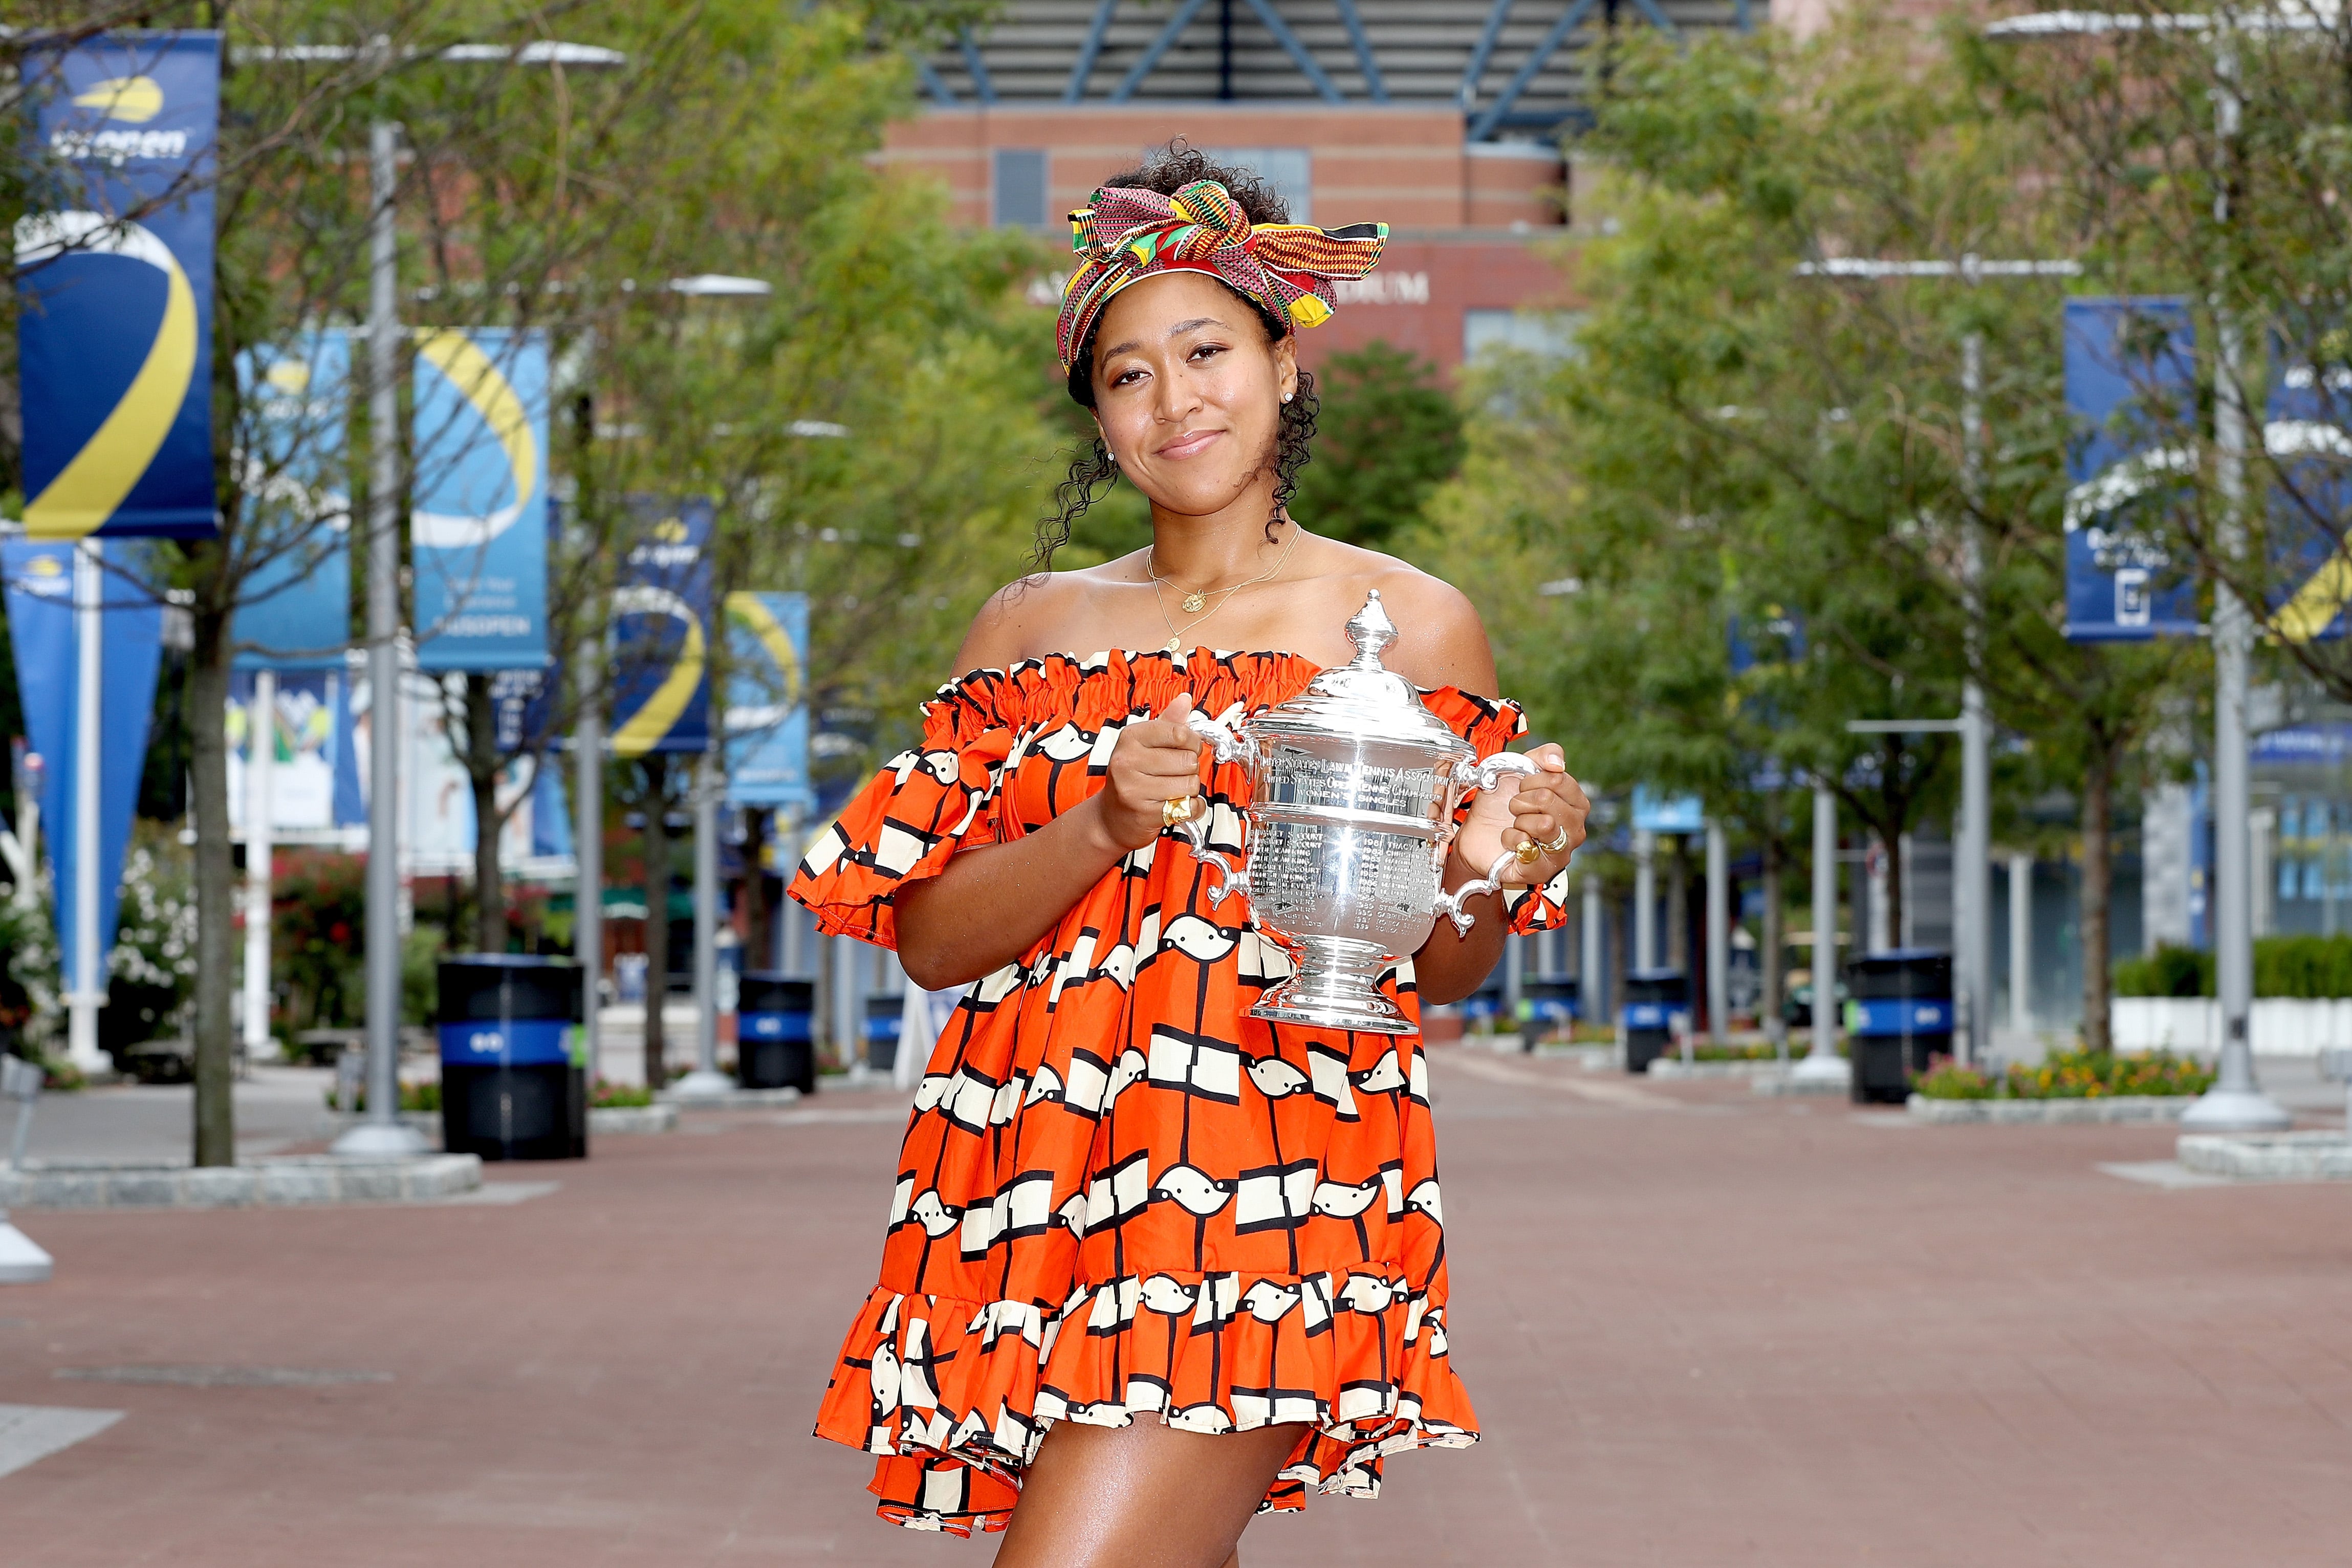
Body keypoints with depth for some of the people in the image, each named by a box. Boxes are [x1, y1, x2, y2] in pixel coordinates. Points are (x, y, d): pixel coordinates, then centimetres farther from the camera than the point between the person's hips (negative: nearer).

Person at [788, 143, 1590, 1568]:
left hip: (1272, 1194, -4)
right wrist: (1107, 826, -10)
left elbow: (1445, 974, 10)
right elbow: (930, 936, 6)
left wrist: (1486, 872, -12)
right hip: (1034, 1187, 4)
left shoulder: (1411, 624, 6)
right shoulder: (1034, 629, 13)